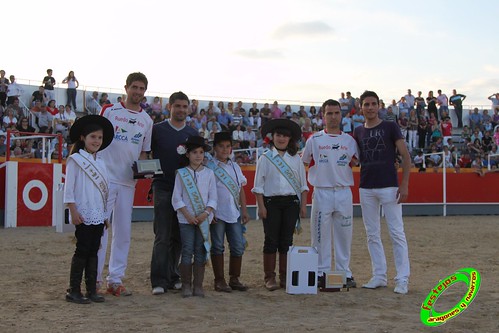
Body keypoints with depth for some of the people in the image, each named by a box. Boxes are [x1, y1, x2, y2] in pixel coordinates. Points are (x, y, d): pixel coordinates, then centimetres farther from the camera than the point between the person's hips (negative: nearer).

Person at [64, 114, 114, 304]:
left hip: (98, 215, 6)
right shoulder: (75, 160, -4)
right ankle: (73, 291, 3)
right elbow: (69, 188, -8)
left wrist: (105, 214, 14)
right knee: (82, 251, -5)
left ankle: (91, 290, 13)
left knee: (93, 251, 8)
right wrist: (73, 212, -14)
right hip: (83, 215, -6)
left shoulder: (100, 162, 15)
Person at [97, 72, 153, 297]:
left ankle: (116, 279, 14)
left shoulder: (147, 121, 13)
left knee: (123, 231, 6)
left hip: (128, 182, 4)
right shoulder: (109, 110, 2)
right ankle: (94, 277, 2)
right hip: (105, 177, -4)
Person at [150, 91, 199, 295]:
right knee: (162, 237, -6)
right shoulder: (157, 130, 3)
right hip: (163, 188, -3)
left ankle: (172, 277, 18)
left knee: (178, 237, 8)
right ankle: (159, 281, -3)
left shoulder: (193, 134, 11)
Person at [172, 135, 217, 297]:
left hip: (204, 218, 2)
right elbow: (176, 198, -2)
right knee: (187, 251, -1)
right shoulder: (181, 173, 1)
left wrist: (206, 213, -12)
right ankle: (186, 285, 7)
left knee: (201, 251, 3)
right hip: (186, 219, -1)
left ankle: (198, 285, 10)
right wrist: (188, 215, -11)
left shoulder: (209, 173, 5)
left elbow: (213, 198, 4)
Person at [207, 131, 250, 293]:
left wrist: (244, 210, 12)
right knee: (217, 247, 2)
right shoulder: (209, 167, -4)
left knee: (238, 247, 5)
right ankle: (219, 280, 10)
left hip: (234, 213, 5)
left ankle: (234, 279, 17)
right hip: (217, 214, -5)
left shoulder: (235, 167, 14)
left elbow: (241, 190, 16)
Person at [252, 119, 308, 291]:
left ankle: (285, 277, 13)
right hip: (271, 202, -2)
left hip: (291, 202, 2)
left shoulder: (296, 159, 10)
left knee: (287, 240, 4)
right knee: (271, 240, -1)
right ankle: (270, 278, 7)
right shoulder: (265, 158, 4)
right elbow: (258, 186, 1)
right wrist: (261, 206, -6)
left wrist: (303, 205, 4)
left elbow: (303, 184, 11)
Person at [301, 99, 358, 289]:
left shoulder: (349, 140, 9)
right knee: (320, 234, 1)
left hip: (344, 193, 2)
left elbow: (357, 163, 14)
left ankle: (345, 272, 16)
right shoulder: (314, 140, 3)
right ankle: (321, 273, 10)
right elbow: (303, 162, 10)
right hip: (322, 193, -2)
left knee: (344, 233, 7)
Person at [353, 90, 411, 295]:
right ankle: (379, 276, 17)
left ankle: (402, 279, 0)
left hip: (389, 186, -5)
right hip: (366, 188, 5)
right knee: (372, 234, 9)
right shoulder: (358, 132, 12)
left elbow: (405, 156, -3)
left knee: (397, 233, -5)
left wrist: (404, 185, -11)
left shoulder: (390, 128, -1)